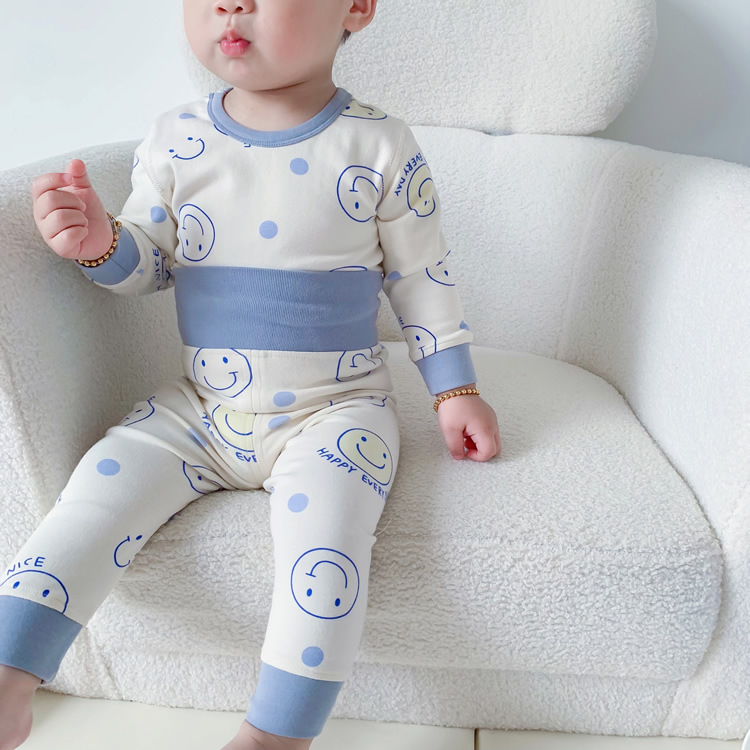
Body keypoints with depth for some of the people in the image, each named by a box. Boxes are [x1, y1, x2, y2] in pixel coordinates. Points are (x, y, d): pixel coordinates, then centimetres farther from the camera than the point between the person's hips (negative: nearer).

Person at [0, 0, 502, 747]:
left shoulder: (380, 148, -6)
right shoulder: (175, 138, 1)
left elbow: (420, 275, 3)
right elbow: (149, 261, 9)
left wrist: (456, 391, 2)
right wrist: (101, 242, -14)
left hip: (335, 408, -3)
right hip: (202, 407, 4)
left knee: (323, 521, -27)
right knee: (103, 482, -12)